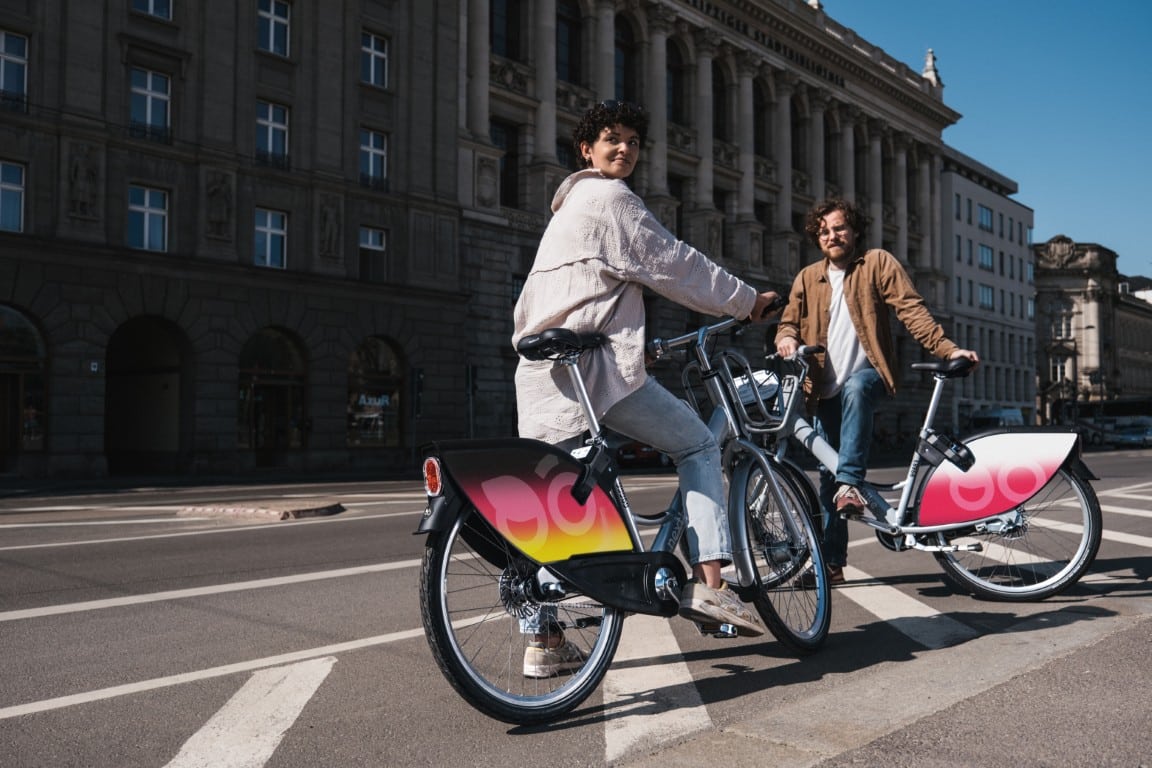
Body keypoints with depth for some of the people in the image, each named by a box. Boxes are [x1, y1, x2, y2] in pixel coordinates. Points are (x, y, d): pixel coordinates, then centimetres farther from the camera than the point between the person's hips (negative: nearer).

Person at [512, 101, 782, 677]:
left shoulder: (567, 208, 30)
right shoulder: (610, 198, -1)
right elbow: (675, 265, -3)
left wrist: (634, 344, 40)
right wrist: (748, 301, 8)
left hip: (541, 369, 9)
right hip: (597, 363, -9)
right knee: (699, 444, 5)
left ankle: (542, 640, 9)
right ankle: (706, 582, -5)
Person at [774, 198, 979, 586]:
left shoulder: (878, 263, 2)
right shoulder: (808, 278, 13)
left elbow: (911, 309, -6)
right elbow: (789, 321, 11)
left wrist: (947, 348, -20)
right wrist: (787, 339, -14)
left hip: (867, 375, -4)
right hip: (826, 389, 4)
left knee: (854, 389, -41)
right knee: (827, 476, 2)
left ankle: (850, 482, -42)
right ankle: (832, 562, 11)